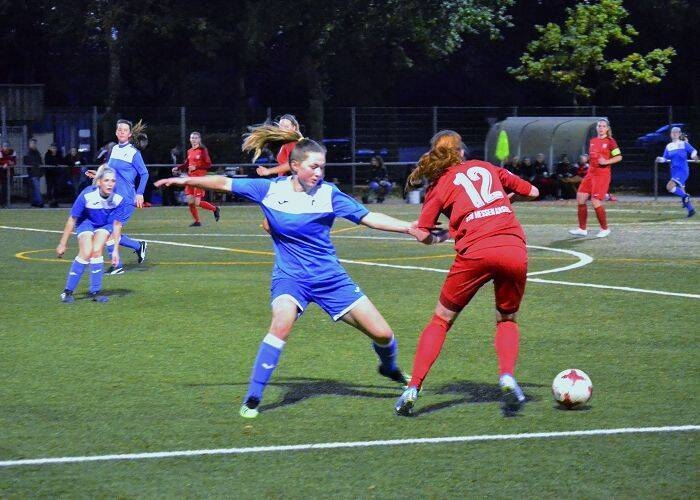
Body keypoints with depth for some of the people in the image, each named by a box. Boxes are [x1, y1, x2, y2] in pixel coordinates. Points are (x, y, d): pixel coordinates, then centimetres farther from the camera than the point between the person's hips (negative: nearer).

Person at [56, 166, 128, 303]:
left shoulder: (119, 199, -27)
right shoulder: (87, 195, -32)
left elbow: (117, 225, -13)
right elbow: (72, 220, -22)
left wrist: (116, 249, -13)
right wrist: (62, 244, -17)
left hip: (105, 225, 2)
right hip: (86, 221, -2)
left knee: (97, 251, -20)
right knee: (86, 252, -21)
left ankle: (95, 291, -6)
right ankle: (68, 291, -10)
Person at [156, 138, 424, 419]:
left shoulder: (328, 194, -7)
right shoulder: (270, 190, -5)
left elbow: (369, 217, -8)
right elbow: (225, 183, 4)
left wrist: (410, 227, -17)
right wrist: (186, 180, 1)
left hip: (330, 277, 1)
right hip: (290, 277, -1)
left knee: (382, 334, -1)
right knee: (282, 323, -34)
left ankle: (389, 368, 38)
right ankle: (252, 398, -22)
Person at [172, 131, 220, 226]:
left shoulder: (203, 150, -7)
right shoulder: (189, 151, 11)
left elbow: (208, 165, -12)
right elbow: (186, 164, 22)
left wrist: (196, 167, -21)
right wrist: (177, 168, 6)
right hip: (191, 178, 6)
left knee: (197, 203, -10)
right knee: (190, 201, 0)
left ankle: (215, 209, 14)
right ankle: (197, 221, 14)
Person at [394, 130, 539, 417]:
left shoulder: (440, 184, 14)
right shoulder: (486, 167, 22)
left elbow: (422, 235, 6)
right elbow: (532, 191, 29)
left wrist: (441, 237, 27)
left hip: (475, 252, -2)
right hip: (515, 250, 2)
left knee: (441, 320, 14)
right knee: (507, 319, 22)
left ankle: (413, 389, 3)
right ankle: (507, 377, -5)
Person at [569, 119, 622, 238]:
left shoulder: (610, 141, -4)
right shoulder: (593, 141, 15)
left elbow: (619, 157, -7)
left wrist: (606, 161, -18)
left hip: (602, 174, -7)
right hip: (590, 173, 7)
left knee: (596, 202, -14)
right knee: (580, 198, 1)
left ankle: (605, 229, 3)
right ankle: (582, 229, 9)